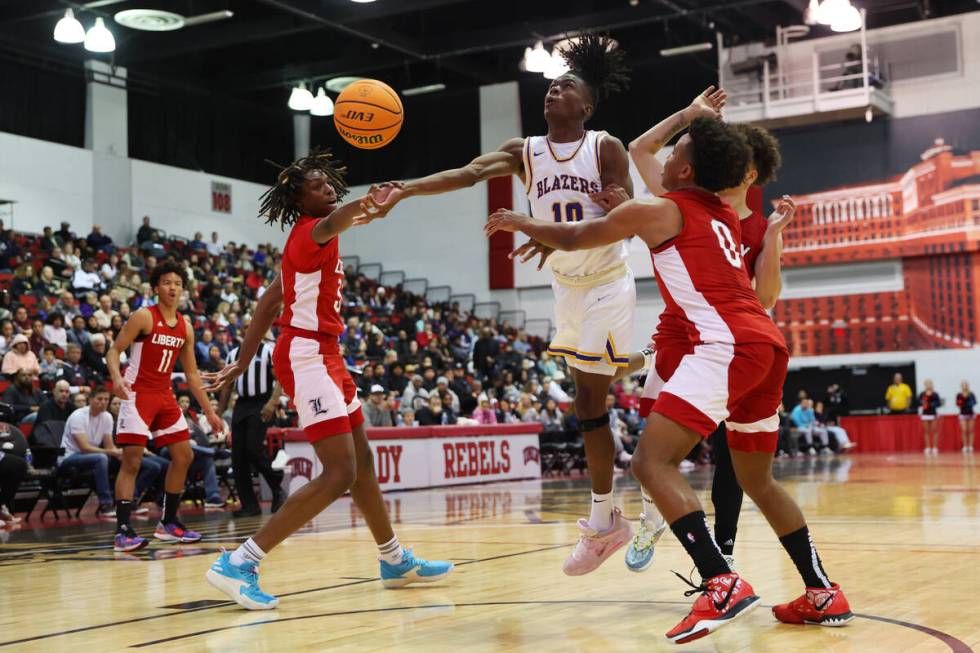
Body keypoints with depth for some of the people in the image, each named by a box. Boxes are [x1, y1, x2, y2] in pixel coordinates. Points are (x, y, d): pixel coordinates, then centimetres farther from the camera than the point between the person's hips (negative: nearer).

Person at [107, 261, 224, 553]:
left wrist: (209, 411, 14)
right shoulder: (144, 316, -9)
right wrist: (117, 377, -32)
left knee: (184, 456, 8)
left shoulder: (186, 327, 9)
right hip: (137, 394, -7)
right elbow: (114, 350, -11)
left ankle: (168, 523, 19)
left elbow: (192, 373, 15)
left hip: (165, 396, 7)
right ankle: (122, 531, -12)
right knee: (132, 461, -12)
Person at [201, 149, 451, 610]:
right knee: (339, 474, -16)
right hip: (307, 356, -11)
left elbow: (267, 306, 17)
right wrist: (363, 206, -63)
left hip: (323, 354, 11)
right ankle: (238, 564, -17)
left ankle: (395, 561, 33)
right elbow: (330, 224, -41)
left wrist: (242, 364, 18)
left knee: (362, 460, 18)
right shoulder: (309, 231, -13)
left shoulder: (307, 238, 16)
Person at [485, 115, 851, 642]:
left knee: (652, 461, -12)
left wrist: (520, 223, 35)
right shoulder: (725, 217, 24)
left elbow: (572, 239, 19)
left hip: (727, 346, -9)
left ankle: (722, 584, -24)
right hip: (768, 344, 9)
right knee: (757, 480, 20)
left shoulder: (655, 212, 5)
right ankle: (823, 595, 20)